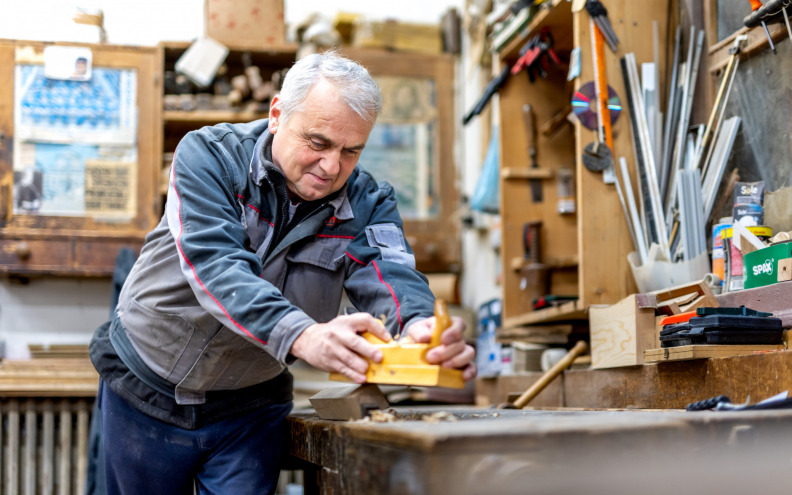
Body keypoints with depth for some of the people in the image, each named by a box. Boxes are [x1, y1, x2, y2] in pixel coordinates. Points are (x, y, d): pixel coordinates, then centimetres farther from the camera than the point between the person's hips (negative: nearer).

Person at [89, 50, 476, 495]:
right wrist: (301, 336, -50)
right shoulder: (210, 155, -18)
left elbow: (390, 275, -26)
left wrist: (420, 325, -52)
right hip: (146, 389, -1)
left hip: (249, 408, 1)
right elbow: (214, 263, -32)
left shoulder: (367, 202, -9)